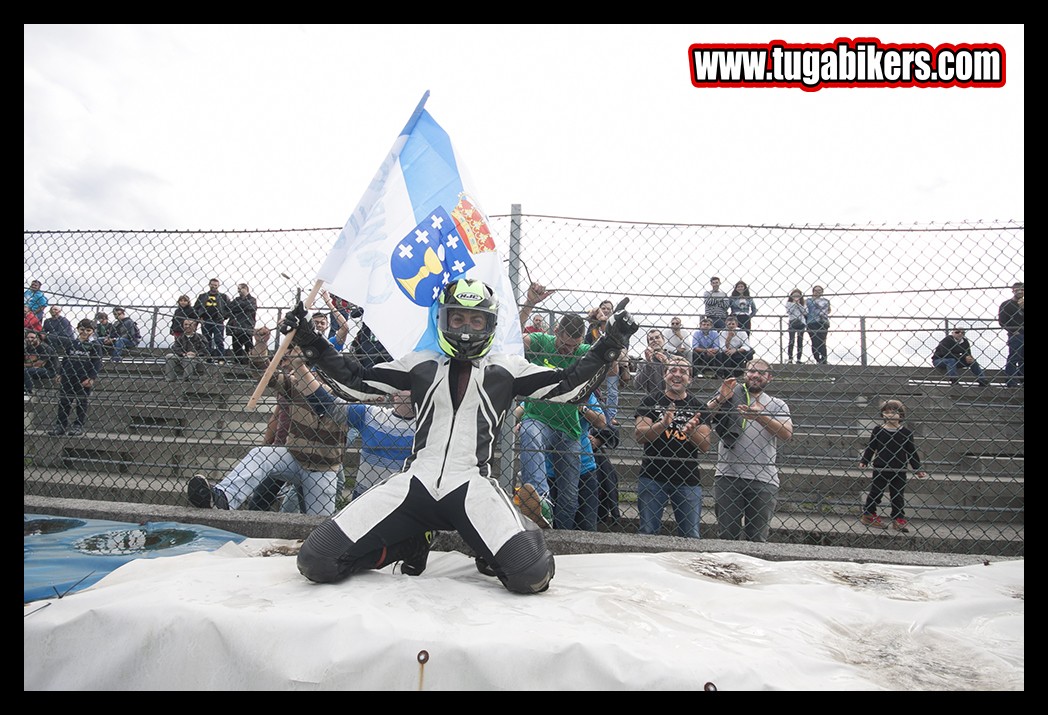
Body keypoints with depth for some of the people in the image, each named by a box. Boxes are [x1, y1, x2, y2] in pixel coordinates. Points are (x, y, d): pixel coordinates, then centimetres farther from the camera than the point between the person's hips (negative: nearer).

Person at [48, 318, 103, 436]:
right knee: (64, 402, 6)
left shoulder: (95, 346, -2)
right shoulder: (71, 344, 11)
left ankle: (78, 425, 10)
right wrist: (60, 374, 10)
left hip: (84, 380, -4)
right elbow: (65, 360, 16)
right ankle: (60, 425, 13)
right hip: (68, 379, 4)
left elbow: (97, 364, -7)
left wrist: (91, 378, -15)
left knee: (81, 403, 3)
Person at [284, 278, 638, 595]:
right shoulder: (420, 364, 15)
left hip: (472, 487, -2)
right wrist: (311, 342, 13)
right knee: (316, 561, -12)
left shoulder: (507, 368, 10)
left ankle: (490, 553, 10)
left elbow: (570, 386, 7)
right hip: (414, 481, 2)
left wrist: (608, 346, -2)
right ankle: (407, 544, 14)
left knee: (532, 575, -27)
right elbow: (355, 382, 19)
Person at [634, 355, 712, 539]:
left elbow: (705, 446, 1)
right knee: (647, 532, 3)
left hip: (688, 482, 1)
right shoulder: (651, 401, 4)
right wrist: (662, 424, -23)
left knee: (691, 536, 4)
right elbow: (639, 435, -7)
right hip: (653, 478, -1)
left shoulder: (697, 406, 8)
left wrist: (692, 431, -19)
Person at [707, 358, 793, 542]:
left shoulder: (777, 405, 13)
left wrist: (761, 417, -18)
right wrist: (720, 399, -16)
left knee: (757, 538, 3)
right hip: (728, 476, -1)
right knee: (727, 535, 2)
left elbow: (787, 433, -5)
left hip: (763, 480, 1)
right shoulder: (730, 397, 11)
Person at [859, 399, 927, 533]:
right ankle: (868, 514, 19)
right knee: (876, 492, 7)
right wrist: (864, 461, -2)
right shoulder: (878, 430, -1)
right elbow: (870, 447, 4)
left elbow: (912, 451, 6)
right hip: (880, 469, -1)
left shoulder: (906, 432, 1)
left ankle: (899, 519, 14)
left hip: (899, 471, 1)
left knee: (898, 496, 6)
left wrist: (918, 469, 4)